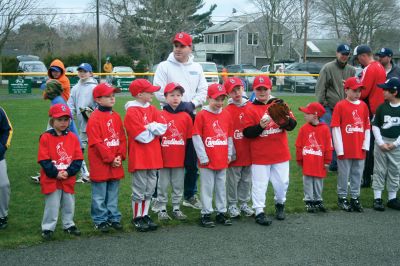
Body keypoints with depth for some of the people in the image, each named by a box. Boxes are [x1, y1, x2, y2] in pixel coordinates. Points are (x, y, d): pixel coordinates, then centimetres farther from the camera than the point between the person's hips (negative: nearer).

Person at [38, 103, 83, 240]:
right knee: (52, 205, 1)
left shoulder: (72, 137, 0)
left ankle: (69, 225, 31)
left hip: (68, 179, 4)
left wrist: (68, 172, -13)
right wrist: (55, 173, -16)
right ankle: (48, 228, 14)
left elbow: (78, 159, -1)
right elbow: (44, 160, -11)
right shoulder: (45, 137, -9)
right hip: (51, 179, -3)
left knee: (69, 204, 15)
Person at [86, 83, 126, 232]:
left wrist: (120, 156, -4)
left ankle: (114, 218, 24)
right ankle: (101, 221, 14)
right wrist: (110, 159, -14)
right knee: (100, 195, 4)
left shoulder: (116, 117, 9)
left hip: (116, 163, 6)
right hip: (100, 163, -6)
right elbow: (96, 142, -15)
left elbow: (122, 138, 9)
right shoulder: (95, 118, -11)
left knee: (113, 194, 15)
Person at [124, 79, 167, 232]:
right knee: (139, 190, 1)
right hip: (139, 157, -7)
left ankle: (145, 216, 22)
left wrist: (149, 127, -12)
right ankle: (137, 218, 12)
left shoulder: (152, 110, 11)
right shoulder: (132, 112, -11)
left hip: (153, 156, 7)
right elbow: (142, 136, -17)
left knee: (150, 189, 12)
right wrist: (155, 129, -3)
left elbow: (163, 128, 0)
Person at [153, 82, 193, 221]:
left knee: (178, 185, 11)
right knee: (163, 185, 7)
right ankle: (161, 209, 17)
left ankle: (176, 208, 23)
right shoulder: (160, 115, -3)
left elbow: (189, 139, 6)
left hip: (180, 159, 2)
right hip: (164, 159, -2)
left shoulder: (186, 117, 3)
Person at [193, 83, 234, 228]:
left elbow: (229, 137, 13)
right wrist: (203, 157, -9)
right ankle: (206, 214, 11)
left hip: (222, 160, 4)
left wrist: (229, 155, 8)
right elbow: (196, 137, -8)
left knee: (221, 187, 12)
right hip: (207, 160, -4)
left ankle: (221, 212, 22)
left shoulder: (226, 115, 7)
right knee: (207, 187, 2)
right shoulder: (202, 115, -7)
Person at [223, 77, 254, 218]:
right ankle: (232, 205, 17)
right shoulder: (227, 110, -9)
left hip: (248, 151, 4)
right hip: (235, 152, -4)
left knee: (247, 179, 14)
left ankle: (244, 203, 27)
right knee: (233, 180, 5)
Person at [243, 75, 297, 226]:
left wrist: (285, 119, -22)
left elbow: (292, 125, -2)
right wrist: (260, 126, -25)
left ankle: (280, 204, 37)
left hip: (280, 153, 3)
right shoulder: (251, 109, -4)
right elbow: (247, 133, -10)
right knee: (260, 184, 1)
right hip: (260, 156, -3)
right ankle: (259, 212, 11)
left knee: (282, 182, 13)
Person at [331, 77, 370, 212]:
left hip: (360, 149, 4)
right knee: (344, 174, 6)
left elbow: (367, 127, 11)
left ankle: (355, 197, 24)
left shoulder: (363, 105, 7)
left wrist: (366, 145, 4)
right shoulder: (340, 105, -7)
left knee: (357, 174, 11)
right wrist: (339, 149, -11)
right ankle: (342, 198, 20)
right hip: (345, 149, -4)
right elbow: (335, 127, -8)